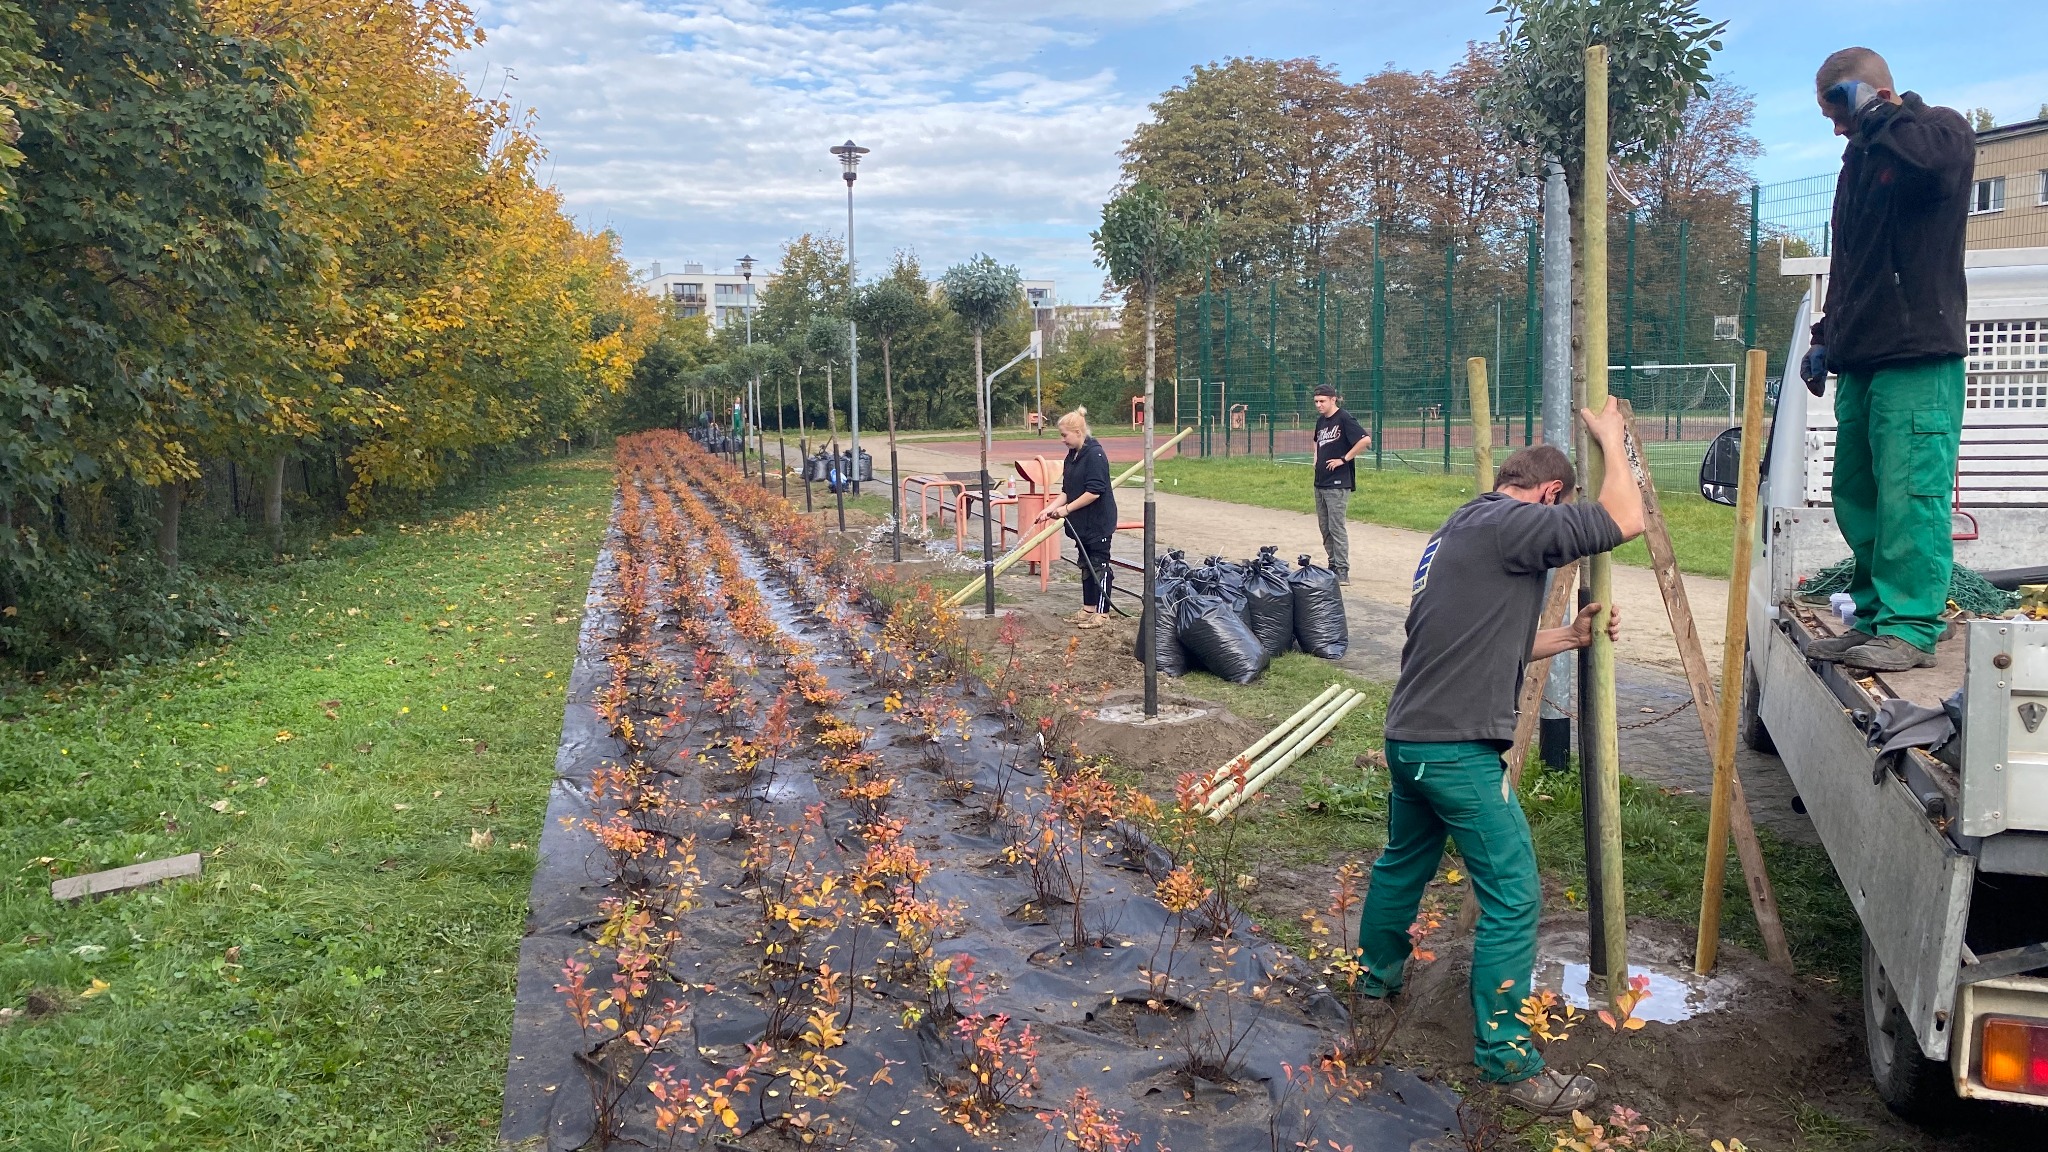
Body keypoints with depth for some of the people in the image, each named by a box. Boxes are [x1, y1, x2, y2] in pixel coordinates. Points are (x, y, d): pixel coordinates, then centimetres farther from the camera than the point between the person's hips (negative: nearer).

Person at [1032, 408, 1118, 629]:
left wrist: (1067, 509, -18)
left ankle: (1101, 612, 7)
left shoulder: (1095, 455, -18)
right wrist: (1050, 509, -3)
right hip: (1082, 522, 9)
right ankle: (1088, 608, 24)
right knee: (1086, 565, 15)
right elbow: (1066, 491, 11)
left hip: (1099, 521, -9)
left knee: (1099, 565, -1)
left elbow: (1094, 492, -24)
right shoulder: (1072, 457, 9)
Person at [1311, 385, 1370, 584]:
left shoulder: (1344, 419, -12)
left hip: (1338, 483, -9)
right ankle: (1333, 565, 21)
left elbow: (1366, 440, -22)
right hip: (1320, 482, 9)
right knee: (1324, 527, 12)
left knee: (1336, 527, -10)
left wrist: (1344, 459, -17)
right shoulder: (1321, 420, 14)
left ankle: (1342, 571, -7)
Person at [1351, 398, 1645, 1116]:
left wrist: (1566, 638, 22)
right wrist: (1610, 436, -2)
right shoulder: (1508, 525, -12)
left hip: (1409, 736, 10)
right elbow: (1626, 521, -16)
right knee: (1513, 897, -3)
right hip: (1459, 749, -10)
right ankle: (1505, 1057, 4)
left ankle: (1377, 976, 47)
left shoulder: (1457, 532, 18)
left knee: (1404, 862, 28)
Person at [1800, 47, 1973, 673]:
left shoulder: (1942, 128, -1)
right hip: (1861, 359, 8)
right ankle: (1875, 619, 15)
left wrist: (1872, 111, -11)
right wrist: (1825, 337, 22)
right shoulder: (1860, 159, 22)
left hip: (1918, 360, -8)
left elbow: (1931, 158, -28)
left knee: (1908, 492, -11)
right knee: (1856, 497, 8)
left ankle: (1911, 628, -7)